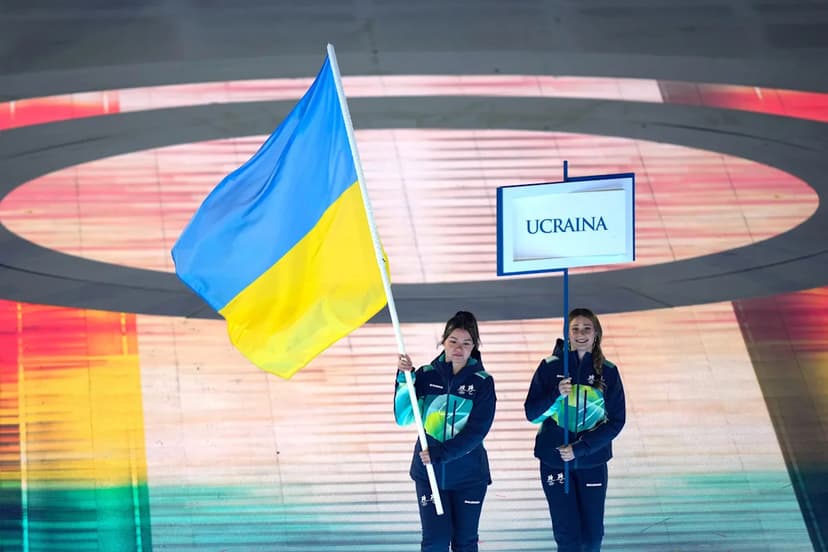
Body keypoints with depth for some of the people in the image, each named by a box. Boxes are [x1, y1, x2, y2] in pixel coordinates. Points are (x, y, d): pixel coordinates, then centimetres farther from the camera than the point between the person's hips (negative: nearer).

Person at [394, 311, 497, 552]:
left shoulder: (482, 382, -4)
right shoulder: (426, 376, 0)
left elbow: (476, 431, -12)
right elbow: (404, 417, -8)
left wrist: (440, 453, -20)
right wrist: (404, 380, -20)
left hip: (468, 474, 0)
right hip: (428, 471, 0)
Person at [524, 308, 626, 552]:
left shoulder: (608, 372, 0)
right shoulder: (550, 367, -2)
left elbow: (616, 421, -2)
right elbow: (532, 413, -2)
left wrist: (579, 448, -12)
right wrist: (556, 394, -21)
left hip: (592, 462, 1)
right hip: (554, 460, -1)